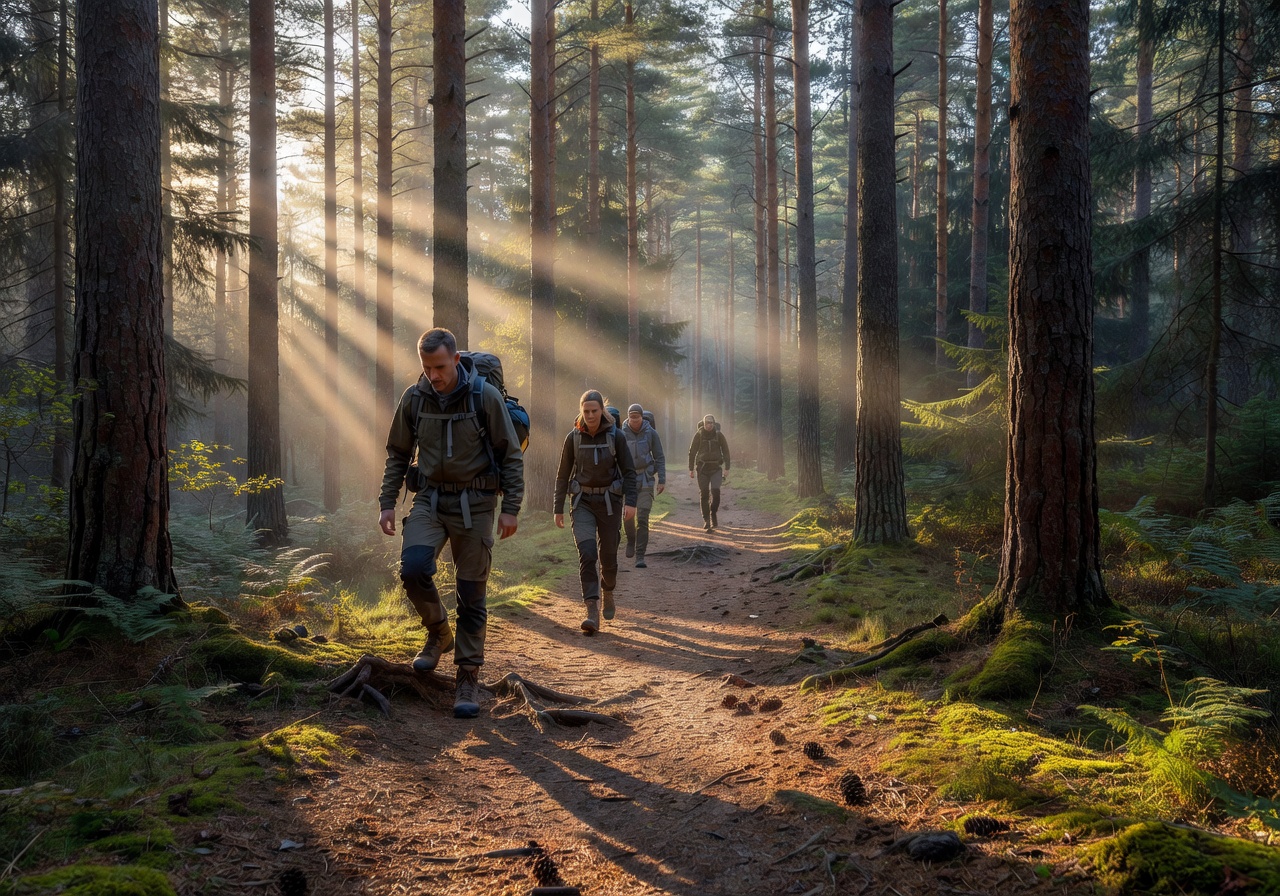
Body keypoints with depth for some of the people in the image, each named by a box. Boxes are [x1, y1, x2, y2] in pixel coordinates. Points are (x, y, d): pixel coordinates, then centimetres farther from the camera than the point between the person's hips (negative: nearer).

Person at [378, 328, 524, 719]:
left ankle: (468, 677, 13)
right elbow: (398, 454, 11)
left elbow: (511, 456, -4)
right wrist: (387, 503, 6)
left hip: (475, 503, -2)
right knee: (413, 568, -21)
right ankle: (438, 632, 8)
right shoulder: (413, 398, 0)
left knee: (471, 595, 1)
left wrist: (510, 508, -8)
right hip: (430, 499, 3)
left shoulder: (485, 396, -9)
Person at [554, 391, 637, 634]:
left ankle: (608, 592, 41)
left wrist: (630, 502, -15)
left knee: (608, 556, 9)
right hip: (583, 502, 0)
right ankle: (592, 613, -17)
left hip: (609, 501, 0)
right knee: (586, 554, -15)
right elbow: (563, 474, 5)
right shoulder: (573, 438, -1)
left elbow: (629, 471, -2)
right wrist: (558, 508, 5)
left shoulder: (615, 436, -4)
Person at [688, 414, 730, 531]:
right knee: (704, 494, -2)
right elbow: (692, 451, 3)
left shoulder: (719, 435, 1)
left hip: (716, 468, 0)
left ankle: (713, 513, 6)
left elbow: (725, 451, 6)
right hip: (702, 468, 0)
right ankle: (706, 520, 7)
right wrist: (691, 469, 0)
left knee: (715, 491, -17)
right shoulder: (699, 435, 0)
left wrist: (727, 468, 0)